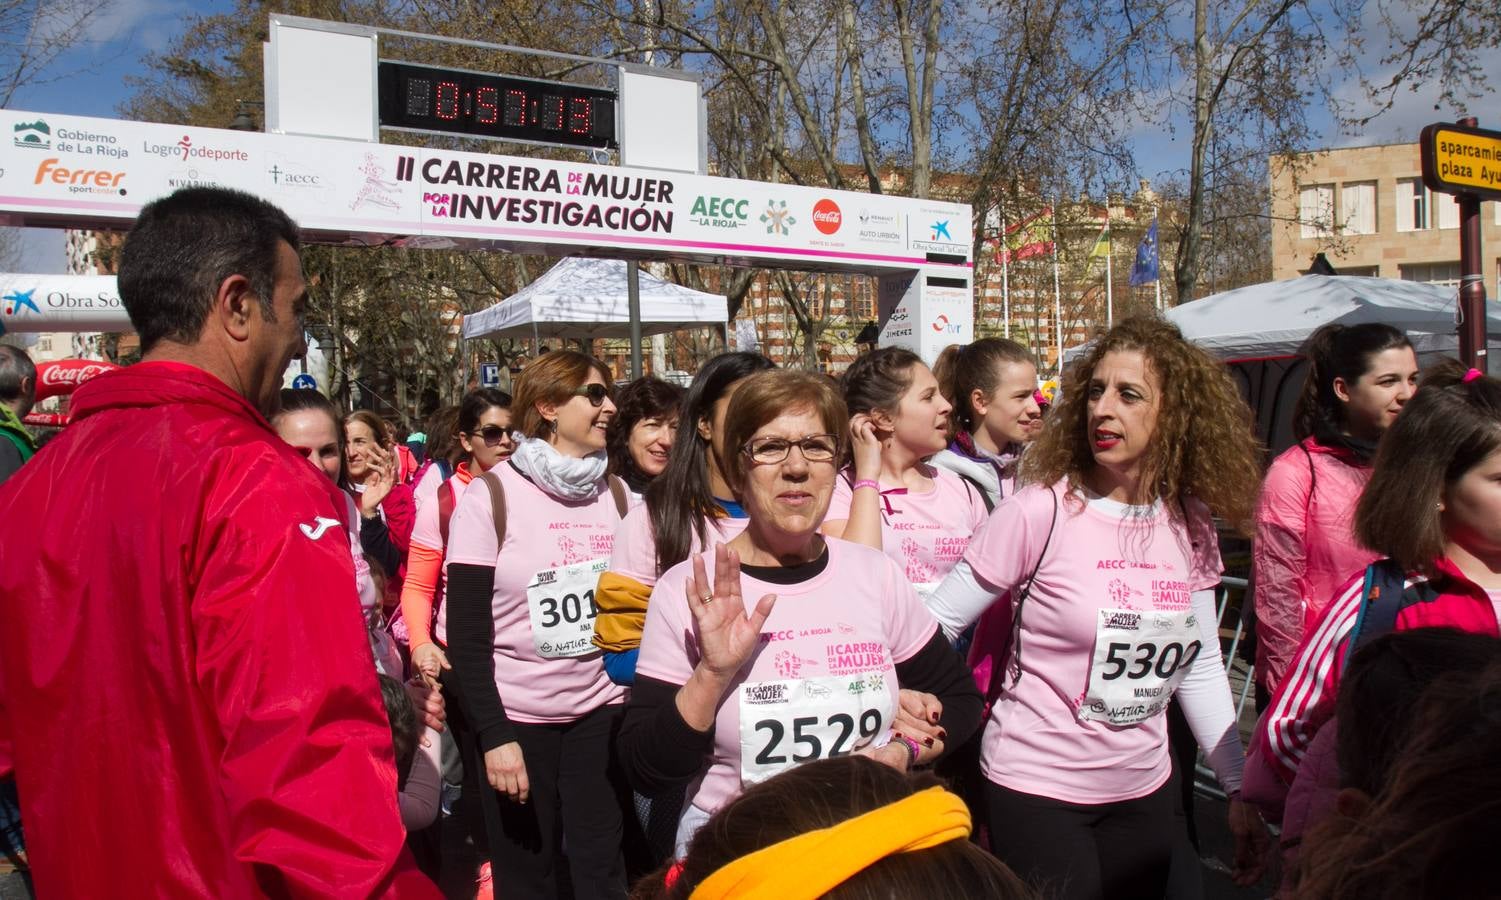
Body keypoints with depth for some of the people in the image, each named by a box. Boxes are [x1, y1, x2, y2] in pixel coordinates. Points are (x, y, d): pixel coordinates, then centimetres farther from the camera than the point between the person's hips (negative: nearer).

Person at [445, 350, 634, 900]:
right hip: (517, 717, -3)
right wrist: (494, 735, -13)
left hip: (601, 712, 3)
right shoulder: (492, 496, -8)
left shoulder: (617, 494, 4)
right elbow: (467, 634, -9)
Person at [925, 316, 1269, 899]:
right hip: (1036, 789, -5)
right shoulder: (1041, 511, -17)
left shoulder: (1190, 524, -2)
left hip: (1145, 789, 5)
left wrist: (1238, 787, 7)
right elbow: (934, 626, -13)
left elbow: (1200, 667, 7)